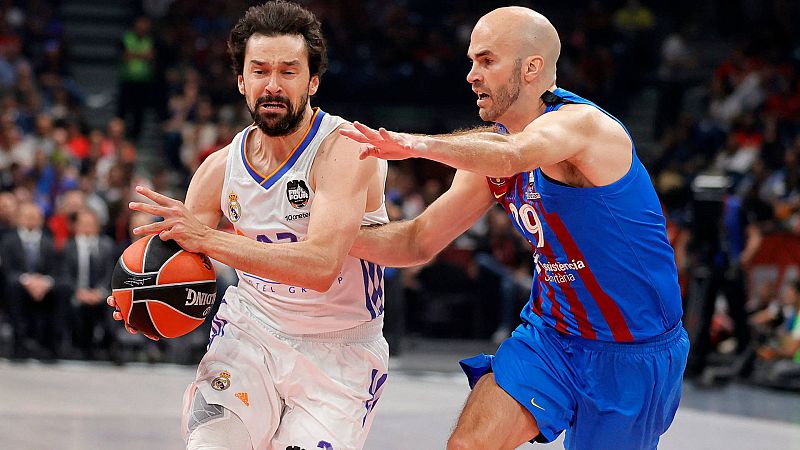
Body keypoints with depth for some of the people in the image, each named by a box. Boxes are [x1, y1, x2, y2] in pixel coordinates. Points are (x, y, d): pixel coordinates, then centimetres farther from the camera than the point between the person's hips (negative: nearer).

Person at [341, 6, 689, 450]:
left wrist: (416, 144, -55)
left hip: (632, 354, -6)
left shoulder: (580, 122, -21)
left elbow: (508, 156, -44)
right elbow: (419, 241, 9)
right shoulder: (493, 148, 4)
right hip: (551, 332, 6)